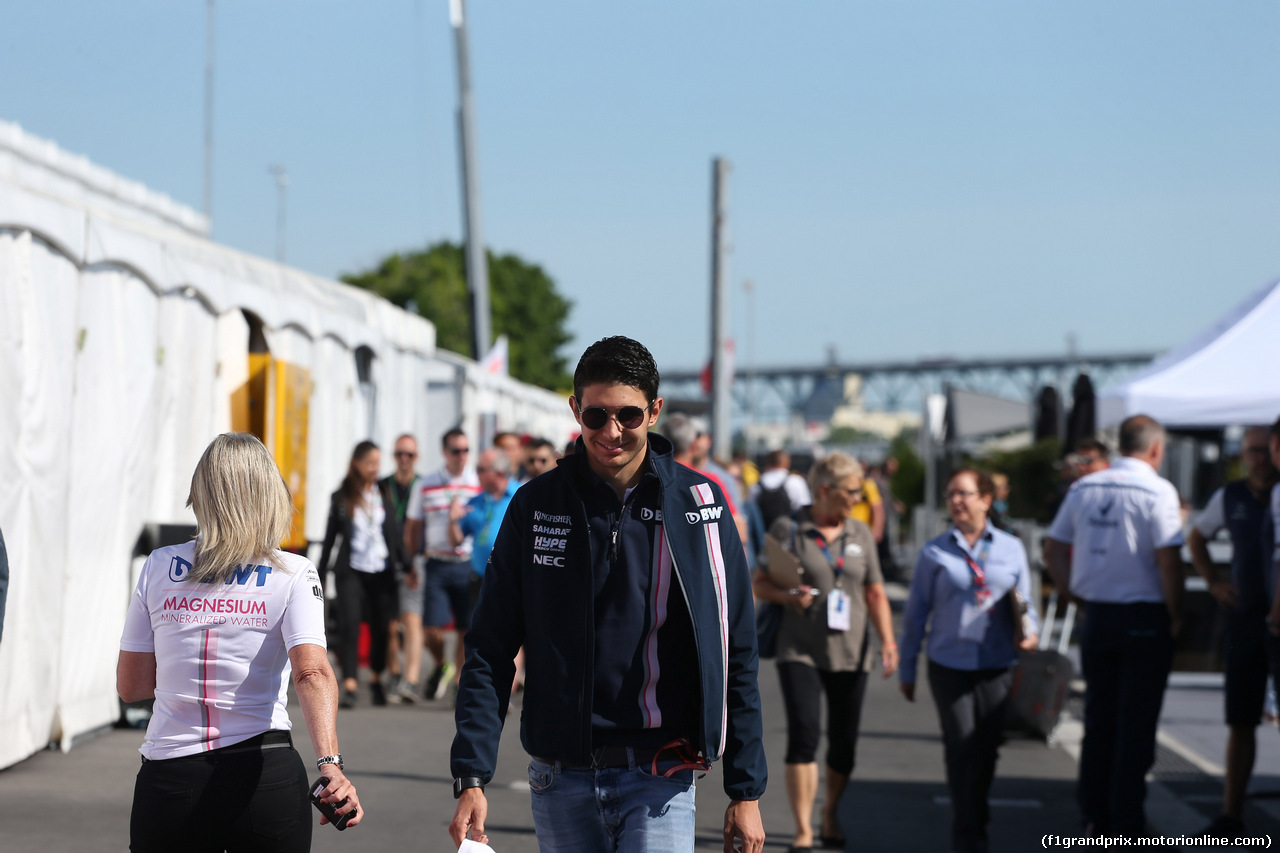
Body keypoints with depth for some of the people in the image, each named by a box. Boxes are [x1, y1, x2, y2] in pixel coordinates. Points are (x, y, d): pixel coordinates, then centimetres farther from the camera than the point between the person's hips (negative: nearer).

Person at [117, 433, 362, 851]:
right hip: (264, 776, -1)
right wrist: (330, 764, -30)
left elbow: (130, 686, 7)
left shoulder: (158, 567, 2)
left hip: (167, 781, 1)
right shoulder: (292, 574, -3)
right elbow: (312, 673, -20)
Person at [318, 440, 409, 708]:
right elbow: (331, 535, 8)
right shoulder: (341, 497, 4)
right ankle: (349, 686, -17)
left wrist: (405, 564, 2)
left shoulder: (385, 494, 9)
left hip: (382, 571, 2)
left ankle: (376, 679, 26)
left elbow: (395, 531, 9)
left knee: (381, 626, 5)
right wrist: (320, 573, 7)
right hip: (351, 570, -2)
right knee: (349, 624, -14)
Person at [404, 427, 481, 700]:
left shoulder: (479, 483, 3)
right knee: (431, 629, -5)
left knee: (468, 629, 0)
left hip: (469, 563, -1)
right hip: (437, 563, 1)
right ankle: (442, 667, 25)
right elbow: (413, 526, 12)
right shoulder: (427, 485, 6)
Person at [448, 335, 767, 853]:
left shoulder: (698, 505, 0)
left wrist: (746, 791, 1)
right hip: (561, 781, 2)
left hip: (659, 777, -2)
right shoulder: (536, 506, 2)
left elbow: (735, 658, 3)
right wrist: (471, 777, -7)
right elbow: (490, 651, 3)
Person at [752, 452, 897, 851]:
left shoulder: (861, 534, 9)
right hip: (800, 651, -3)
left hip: (850, 653, 3)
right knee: (804, 732, -17)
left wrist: (888, 643, -1)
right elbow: (760, 584, 2)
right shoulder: (787, 529, -1)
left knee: (844, 743, 5)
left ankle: (830, 815, 29)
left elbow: (876, 594, 10)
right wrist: (788, 595, -17)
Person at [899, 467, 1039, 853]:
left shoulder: (1010, 548, 5)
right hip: (950, 665, -2)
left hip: (996, 666, 2)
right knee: (960, 746, -6)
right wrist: (907, 667, 6)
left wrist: (1029, 630, -11)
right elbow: (916, 612, 5)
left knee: (986, 748, 11)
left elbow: (1025, 602, 11)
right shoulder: (935, 552, 2)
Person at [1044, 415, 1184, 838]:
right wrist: (1175, 615, -6)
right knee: (1136, 725, 2)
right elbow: (1168, 560, -17)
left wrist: (1078, 594, 13)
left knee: (1098, 720, 14)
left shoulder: (1083, 488, 5)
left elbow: (1054, 549, 9)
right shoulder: (1157, 491, -12)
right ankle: (1127, 825, 4)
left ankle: (1095, 818, 19)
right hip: (1144, 620, -5)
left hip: (1096, 616, 5)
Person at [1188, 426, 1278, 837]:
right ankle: (1231, 815, 12)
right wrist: (1213, 581, 12)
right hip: (1246, 617, 4)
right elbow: (1196, 537, 25)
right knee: (1240, 722, 7)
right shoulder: (1230, 498, 6)